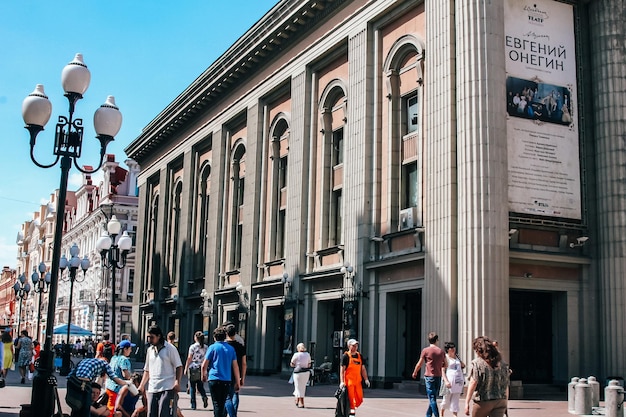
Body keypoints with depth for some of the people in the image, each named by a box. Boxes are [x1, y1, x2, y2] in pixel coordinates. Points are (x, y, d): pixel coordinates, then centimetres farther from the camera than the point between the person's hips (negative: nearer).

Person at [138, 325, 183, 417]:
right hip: (152, 389, 6)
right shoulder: (150, 350, 17)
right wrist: (142, 385, 17)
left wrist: (177, 382, -15)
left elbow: (179, 367, -3)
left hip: (167, 389, -6)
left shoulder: (170, 348, -1)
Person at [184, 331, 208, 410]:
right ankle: (204, 397, -15)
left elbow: (189, 359, -7)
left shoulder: (193, 347, -7)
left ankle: (193, 405, 6)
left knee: (192, 387, 6)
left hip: (193, 368, -4)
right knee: (200, 386, 13)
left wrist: (186, 368, 1)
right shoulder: (206, 347, 4)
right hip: (202, 369, 4)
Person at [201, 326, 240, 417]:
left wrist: (204, 375, 17)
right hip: (227, 380, 4)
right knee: (222, 404, 17)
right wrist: (237, 382, 9)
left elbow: (204, 365, -3)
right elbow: (235, 367, 5)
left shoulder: (213, 347, -2)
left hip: (214, 379, -4)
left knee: (217, 404, -2)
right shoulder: (231, 348, 8)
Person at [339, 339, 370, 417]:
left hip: (358, 381, 5)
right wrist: (342, 381, -16)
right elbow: (342, 369, -7)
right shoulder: (346, 356, -3)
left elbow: (363, 369, 18)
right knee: (351, 398, -7)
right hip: (349, 381, -5)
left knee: (359, 399, 3)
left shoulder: (360, 356, 14)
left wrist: (366, 379, 8)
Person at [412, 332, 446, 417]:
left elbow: (419, 364, 1)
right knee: (433, 398, 15)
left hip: (429, 376, -5)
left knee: (432, 398, -5)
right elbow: (445, 365, 13)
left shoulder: (425, 350, -5)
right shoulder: (441, 351, 7)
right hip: (438, 376, 5)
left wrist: (414, 373, 17)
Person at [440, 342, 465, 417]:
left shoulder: (456, 357, 15)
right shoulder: (445, 357, -4)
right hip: (449, 382, -5)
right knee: (446, 399, 5)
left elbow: (463, 365, 22)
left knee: (455, 400, 2)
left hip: (458, 382, 5)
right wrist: (446, 381, -21)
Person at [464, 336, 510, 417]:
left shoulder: (477, 363, -10)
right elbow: (506, 385, 11)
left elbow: (473, 383, -17)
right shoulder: (502, 363, 7)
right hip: (500, 401, 4)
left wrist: (467, 402, -18)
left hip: (483, 402, -4)